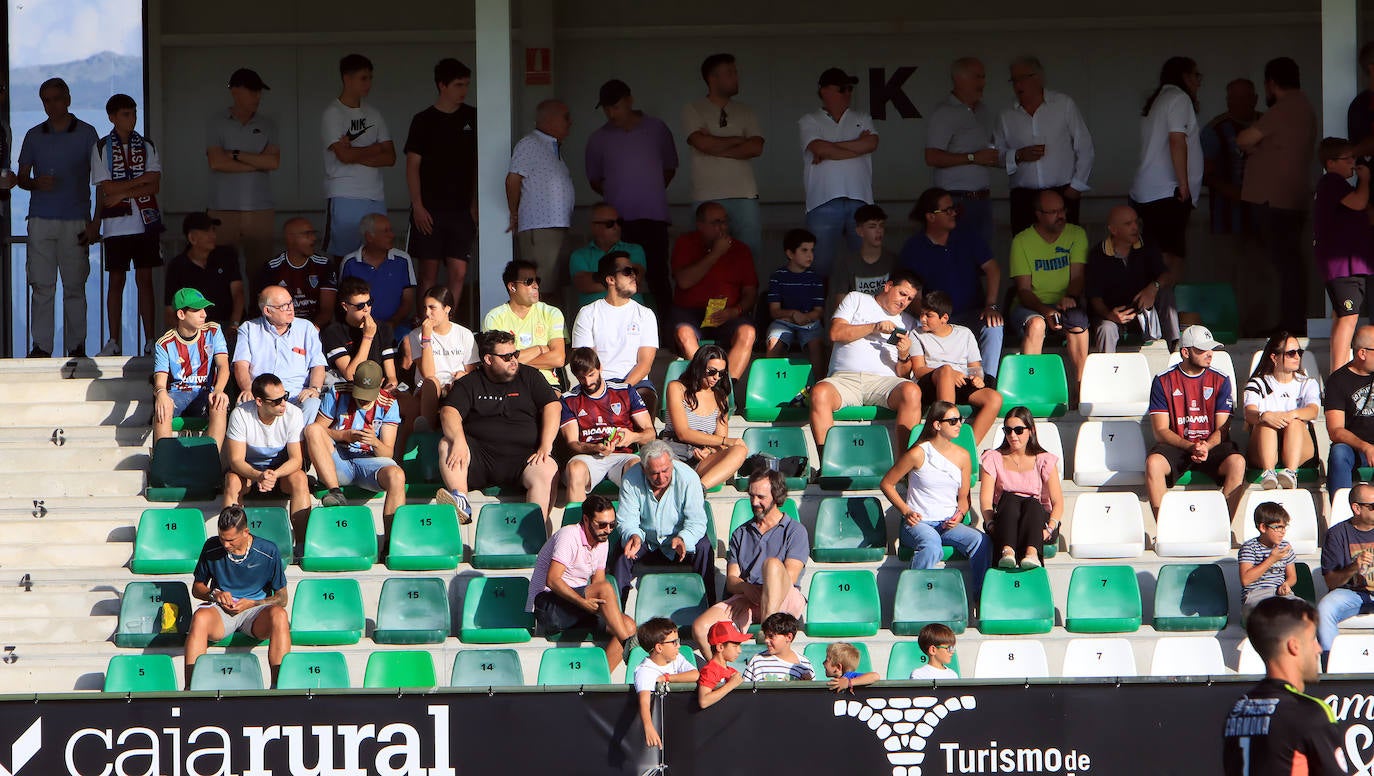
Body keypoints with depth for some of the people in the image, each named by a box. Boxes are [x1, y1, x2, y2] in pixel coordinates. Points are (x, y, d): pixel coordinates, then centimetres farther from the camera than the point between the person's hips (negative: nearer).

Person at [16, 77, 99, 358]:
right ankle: (41, 346, -1)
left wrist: (96, 222, -2)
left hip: (75, 222, -2)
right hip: (40, 219, 2)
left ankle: (76, 346, 4)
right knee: (41, 286, -3)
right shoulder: (34, 136, 12)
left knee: (74, 286, -1)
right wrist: (36, 183, -8)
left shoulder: (86, 133, 5)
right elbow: (21, 178, 16)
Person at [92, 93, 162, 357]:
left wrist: (122, 194, -10)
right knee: (116, 280, 0)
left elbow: (155, 186, -2)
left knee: (145, 279, 2)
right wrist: (142, 180, -6)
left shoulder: (146, 147, 8)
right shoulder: (101, 148, 3)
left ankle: (150, 340, 3)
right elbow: (106, 188, -7)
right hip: (116, 224, -1)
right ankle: (114, 341, 4)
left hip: (146, 223, 1)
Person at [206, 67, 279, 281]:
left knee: (260, 271, -3)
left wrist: (236, 155, -5)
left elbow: (274, 162, -2)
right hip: (223, 211, -2)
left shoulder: (267, 126, 13)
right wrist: (258, 163, -3)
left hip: (260, 211, 2)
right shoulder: (216, 123, 6)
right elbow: (216, 162, -8)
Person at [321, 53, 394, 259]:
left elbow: (390, 157, 7)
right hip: (345, 196, -5)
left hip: (375, 196, 5)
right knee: (343, 257, -7)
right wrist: (376, 149, 3)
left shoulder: (373, 114, 15)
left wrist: (357, 155, -8)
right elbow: (344, 155, -14)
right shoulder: (332, 114, -2)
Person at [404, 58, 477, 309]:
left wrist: (475, 206, 9)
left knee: (459, 272, -6)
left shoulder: (472, 118, 9)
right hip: (429, 210, -2)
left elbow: (478, 165, 15)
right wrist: (418, 207, -9)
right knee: (429, 272, 0)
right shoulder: (424, 121, 1)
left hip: (460, 210, 2)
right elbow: (413, 166, -1)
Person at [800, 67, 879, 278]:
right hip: (824, 203, -3)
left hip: (860, 199, 3)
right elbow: (819, 149, -8)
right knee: (822, 264, -7)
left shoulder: (862, 119, 20)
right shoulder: (809, 122, 11)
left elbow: (871, 143, 0)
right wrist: (857, 147, 1)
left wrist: (829, 148, -3)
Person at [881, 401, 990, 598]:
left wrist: (960, 514, -6)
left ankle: (981, 598, -19)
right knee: (931, 542, -39)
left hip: (949, 524, 5)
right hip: (918, 523, -5)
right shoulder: (919, 454, -5)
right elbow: (886, 484, 2)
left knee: (980, 540, -25)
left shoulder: (962, 456, 9)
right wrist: (906, 511, -9)